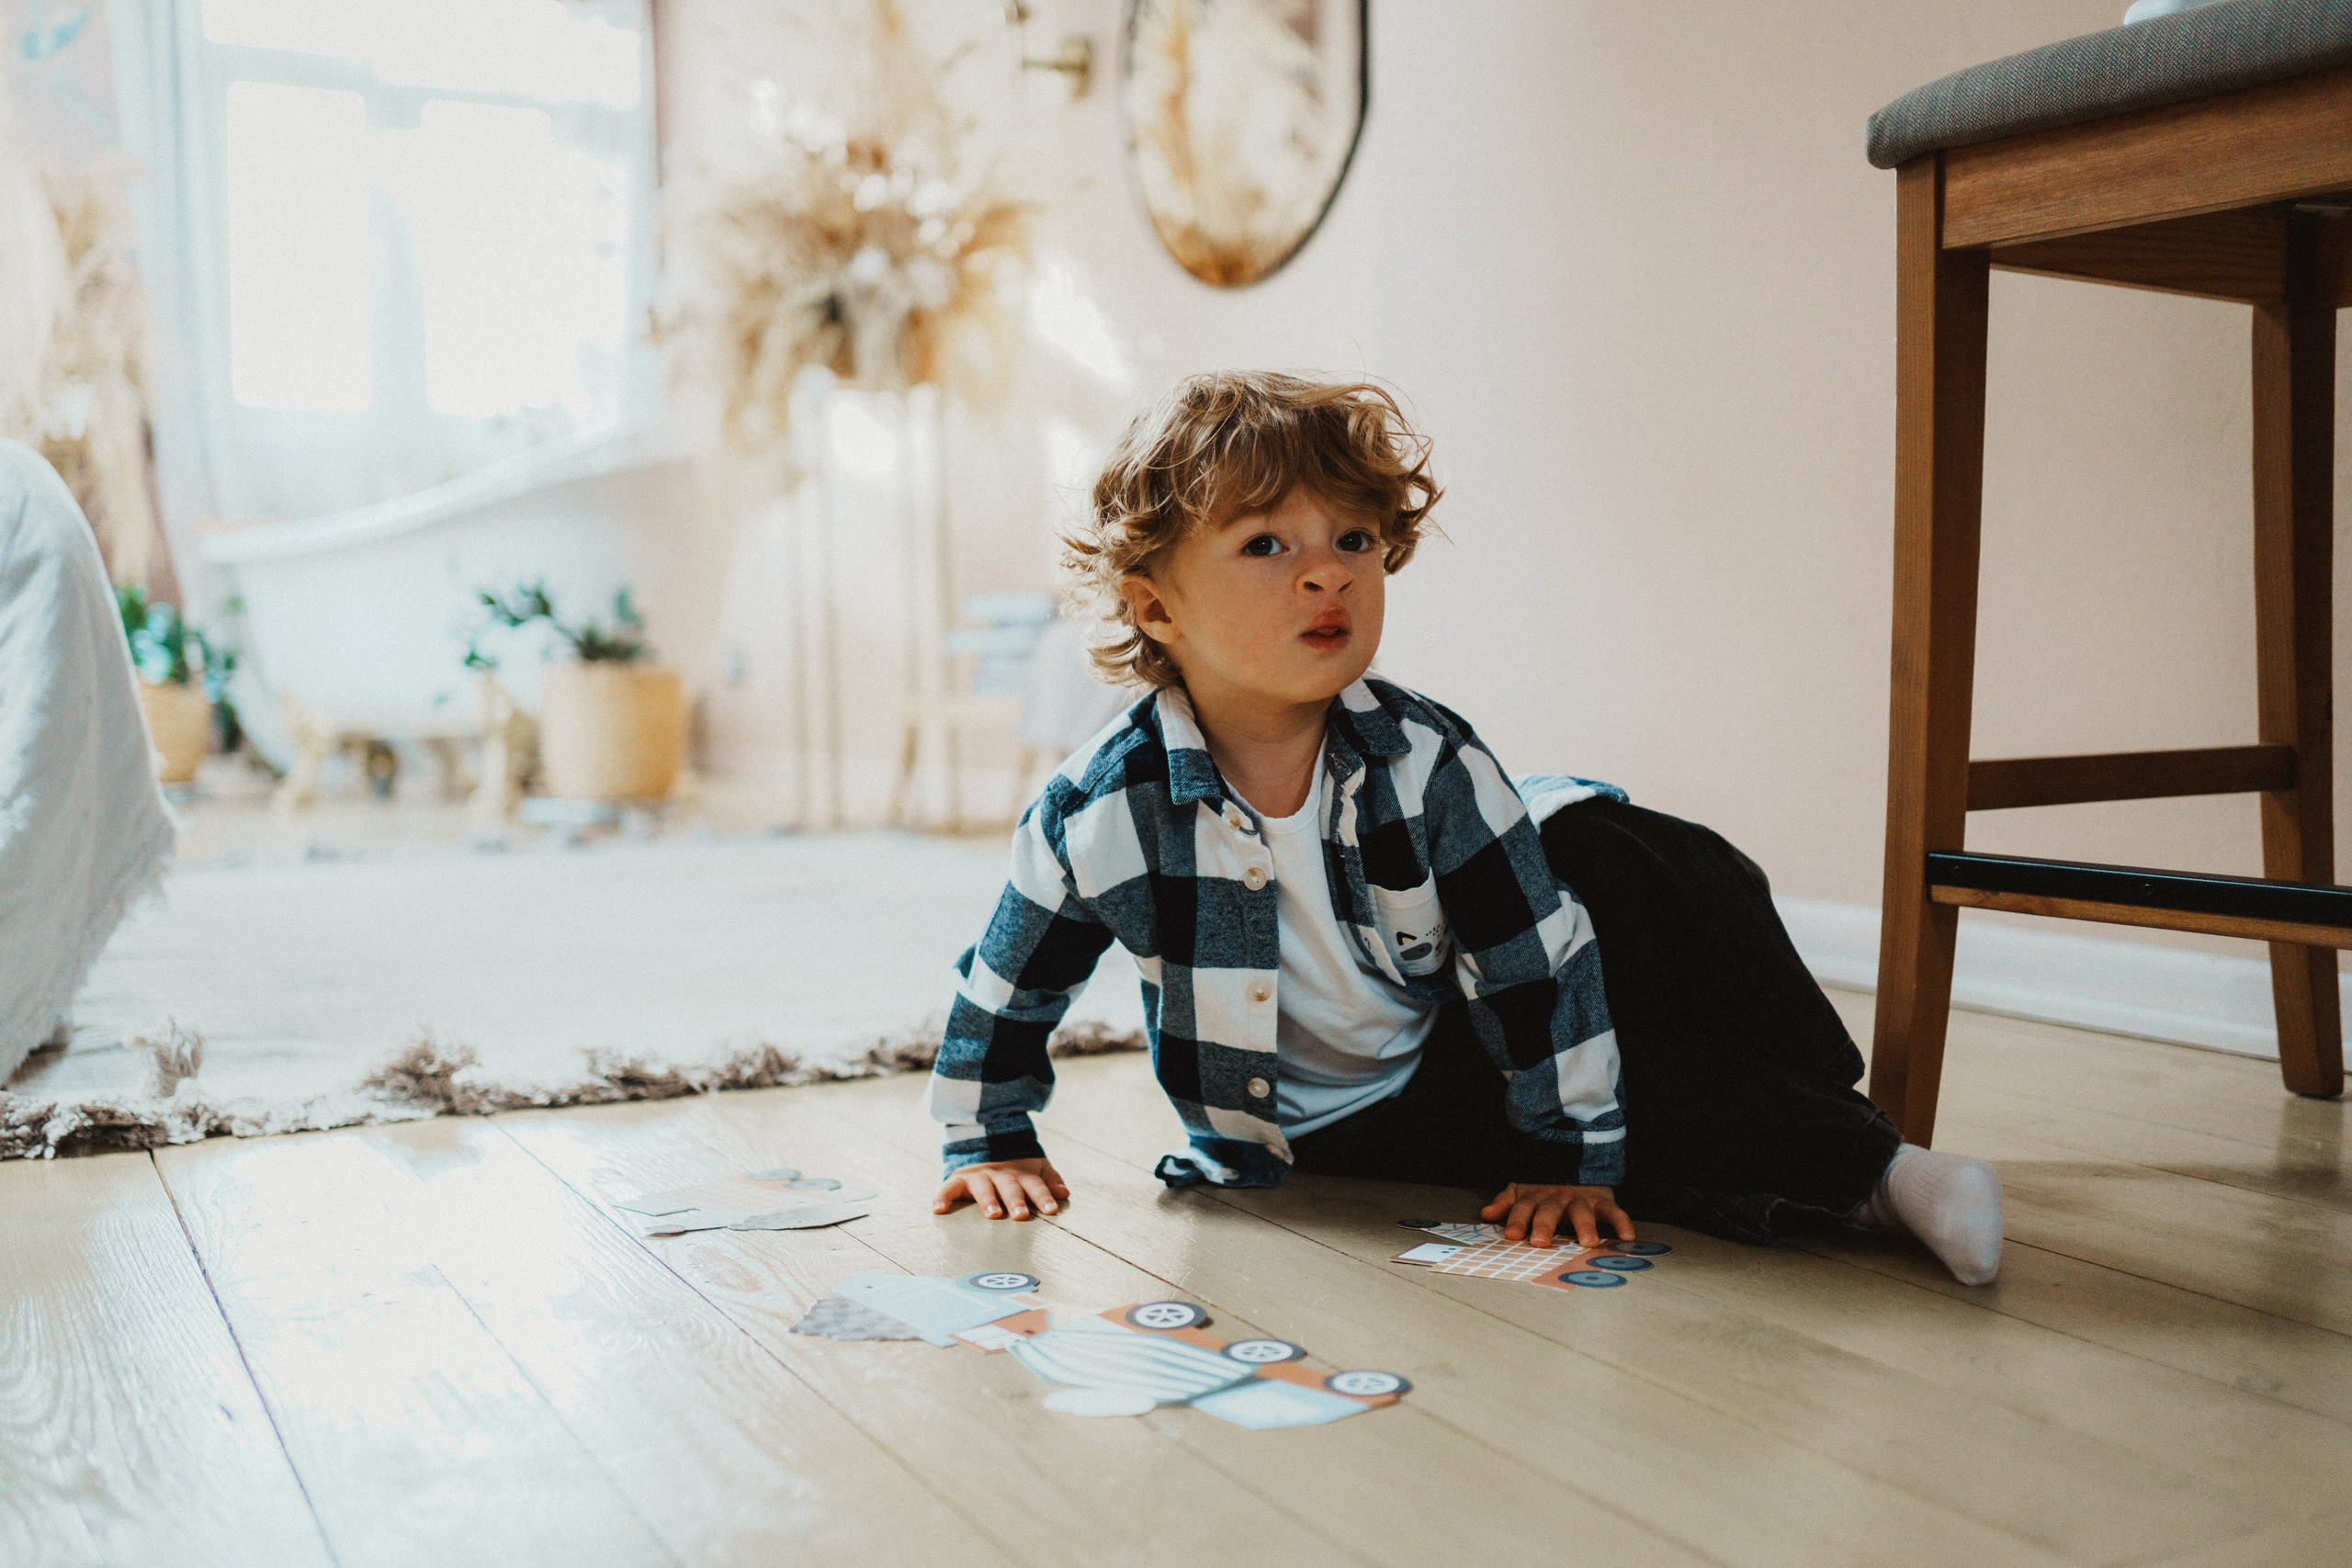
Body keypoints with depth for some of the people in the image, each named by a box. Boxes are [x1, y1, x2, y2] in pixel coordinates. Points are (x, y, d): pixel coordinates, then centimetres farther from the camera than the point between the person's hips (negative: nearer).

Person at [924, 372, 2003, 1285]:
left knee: (1597, 846, -21)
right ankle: (1857, 1176, -23)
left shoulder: (1424, 759, -20)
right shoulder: (1101, 813, -21)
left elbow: (1537, 955, -16)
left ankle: (1807, 1107, -10)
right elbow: (1004, 993, -6)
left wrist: (1569, 1156, -16)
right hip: (1322, 1125, -2)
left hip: (1455, 1036, 2)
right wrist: (991, 1145, 1)